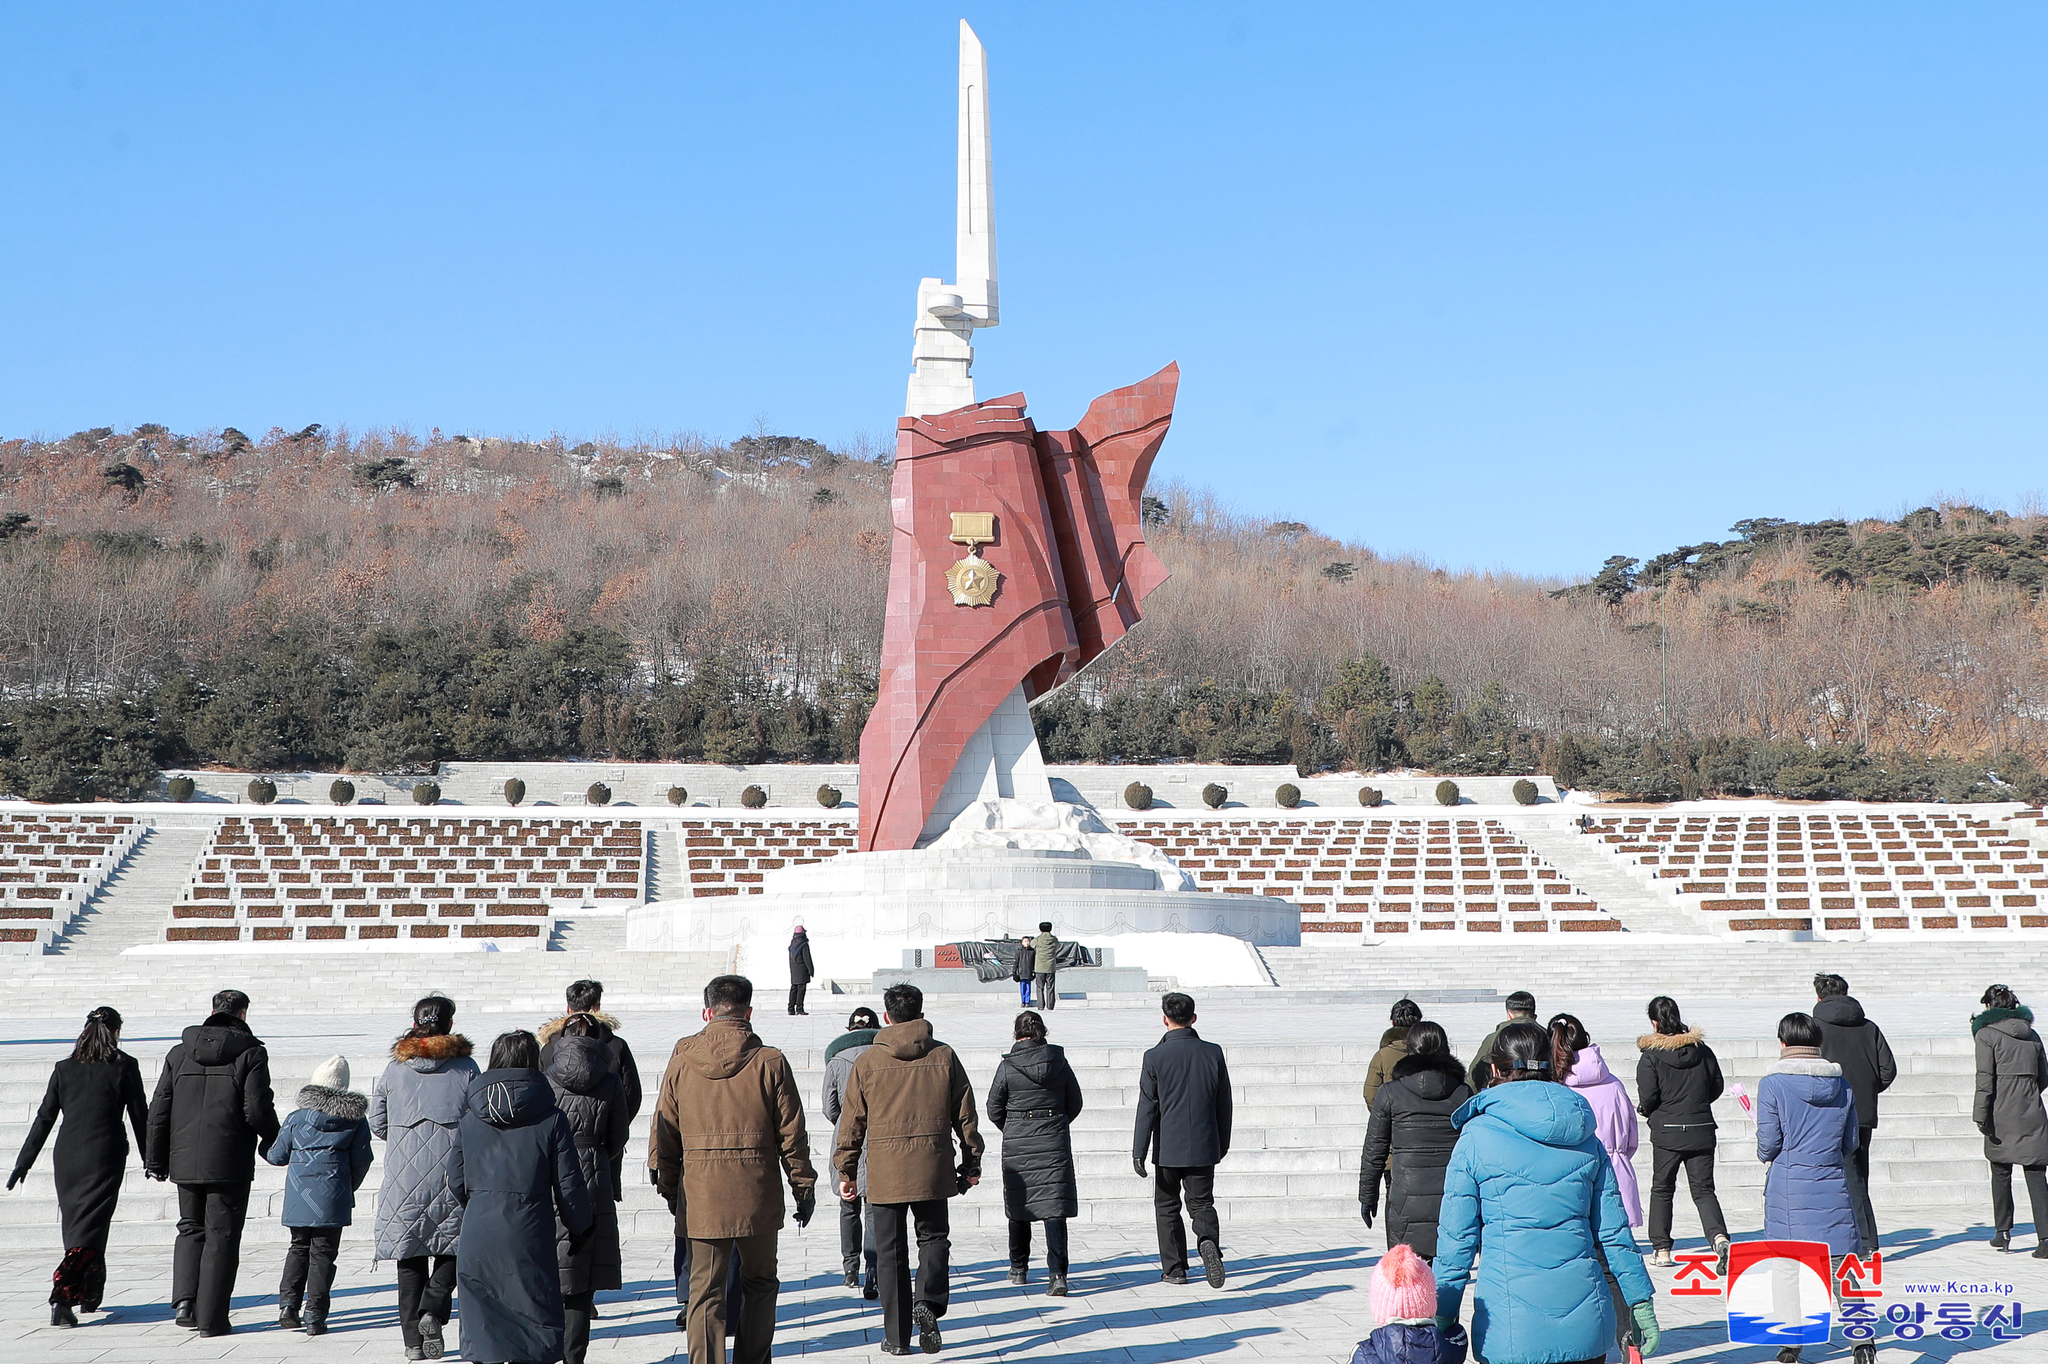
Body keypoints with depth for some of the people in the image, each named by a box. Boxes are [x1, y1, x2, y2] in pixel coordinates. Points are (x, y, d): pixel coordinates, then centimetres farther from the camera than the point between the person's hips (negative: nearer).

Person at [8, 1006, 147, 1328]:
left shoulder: (64, 1069, 7)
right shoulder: (124, 1067, -1)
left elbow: (44, 1118, 7)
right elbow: (139, 1117, 2)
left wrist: (24, 1162, 11)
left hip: (67, 1156, 3)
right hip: (105, 1156, -3)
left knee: (75, 1223, 16)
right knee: (90, 1228, -3)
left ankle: (90, 1294, 25)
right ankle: (62, 1296, -19)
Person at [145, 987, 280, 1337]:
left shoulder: (179, 1053, 7)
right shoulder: (251, 1053, -5)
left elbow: (158, 1111, 7)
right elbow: (257, 1110, -11)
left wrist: (156, 1160, 14)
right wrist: (273, 1140, 9)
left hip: (185, 1161, 4)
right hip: (230, 1163, -4)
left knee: (191, 1229, 19)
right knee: (221, 1237, 3)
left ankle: (185, 1298, 1)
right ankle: (211, 1318, 2)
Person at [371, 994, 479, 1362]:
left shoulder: (394, 1069, 4)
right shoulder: (466, 1068, -2)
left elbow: (377, 1124, 9)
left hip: (403, 1177, 2)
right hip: (451, 1174, -2)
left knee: (410, 1259, 9)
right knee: (450, 1248, 9)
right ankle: (433, 1310, -14)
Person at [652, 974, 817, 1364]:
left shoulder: (681, 1061, 1)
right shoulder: (771, 1062, -4)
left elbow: (663, 1135, 7)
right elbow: (791, 1134, -1)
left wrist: (668, 1188, 19)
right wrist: (804, 1187, 9)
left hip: (700, 1197, 1)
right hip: (757, 1197, -1)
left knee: (705, 1291, 4)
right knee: (759, 1284, 16)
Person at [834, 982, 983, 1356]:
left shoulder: (868, 1061, 0)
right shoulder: (944, 1057, 2)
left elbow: (852, 1121, 3)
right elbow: (965, 1115, 6)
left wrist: (846, 1171, 11)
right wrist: (971, 1161, 15)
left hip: (884, 1171, -1)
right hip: (932, 1169, 1)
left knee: (890, 1251, 7)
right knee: (934, 1236, 15)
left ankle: (896, 1335, 9)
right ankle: (928, 1304, -10)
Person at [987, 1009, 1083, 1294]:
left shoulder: (1008, 1066, -7)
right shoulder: (1059, 1062, -1)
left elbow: (994, 1109, 1)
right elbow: (1074, 1103, 7)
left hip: (1017, 1145, -1)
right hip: (1055, 1143, 1)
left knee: (1018, 1207, 15)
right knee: (1054, 1209, -3)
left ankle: (1018, 1269, 26)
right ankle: (1057, 1273, -14)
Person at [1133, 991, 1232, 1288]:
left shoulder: (1155, 1057, -10)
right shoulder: (1213, 1053, -1)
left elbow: (1147, 1108, -9)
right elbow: (1223, 1104, 6)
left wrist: (1139, 1151, -5)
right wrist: (1223, 1144, 17)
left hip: (1168, 1148, -2)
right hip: (1204, 1147, 2)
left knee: (1167, 1207, 12)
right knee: (1202, 1204, 9)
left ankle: (1174, 1268, 13)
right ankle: (1208, 1242, -20)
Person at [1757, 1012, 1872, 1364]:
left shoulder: (1773, 1083, -8)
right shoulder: (1842, 1085, 5)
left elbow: (1768, 1143, -8)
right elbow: (1850, 1143, 9)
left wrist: (1765, 1154, 15)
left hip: (1788, 1188, -2)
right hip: (1833, 1187, 2)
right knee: (1840, 1264, 4)